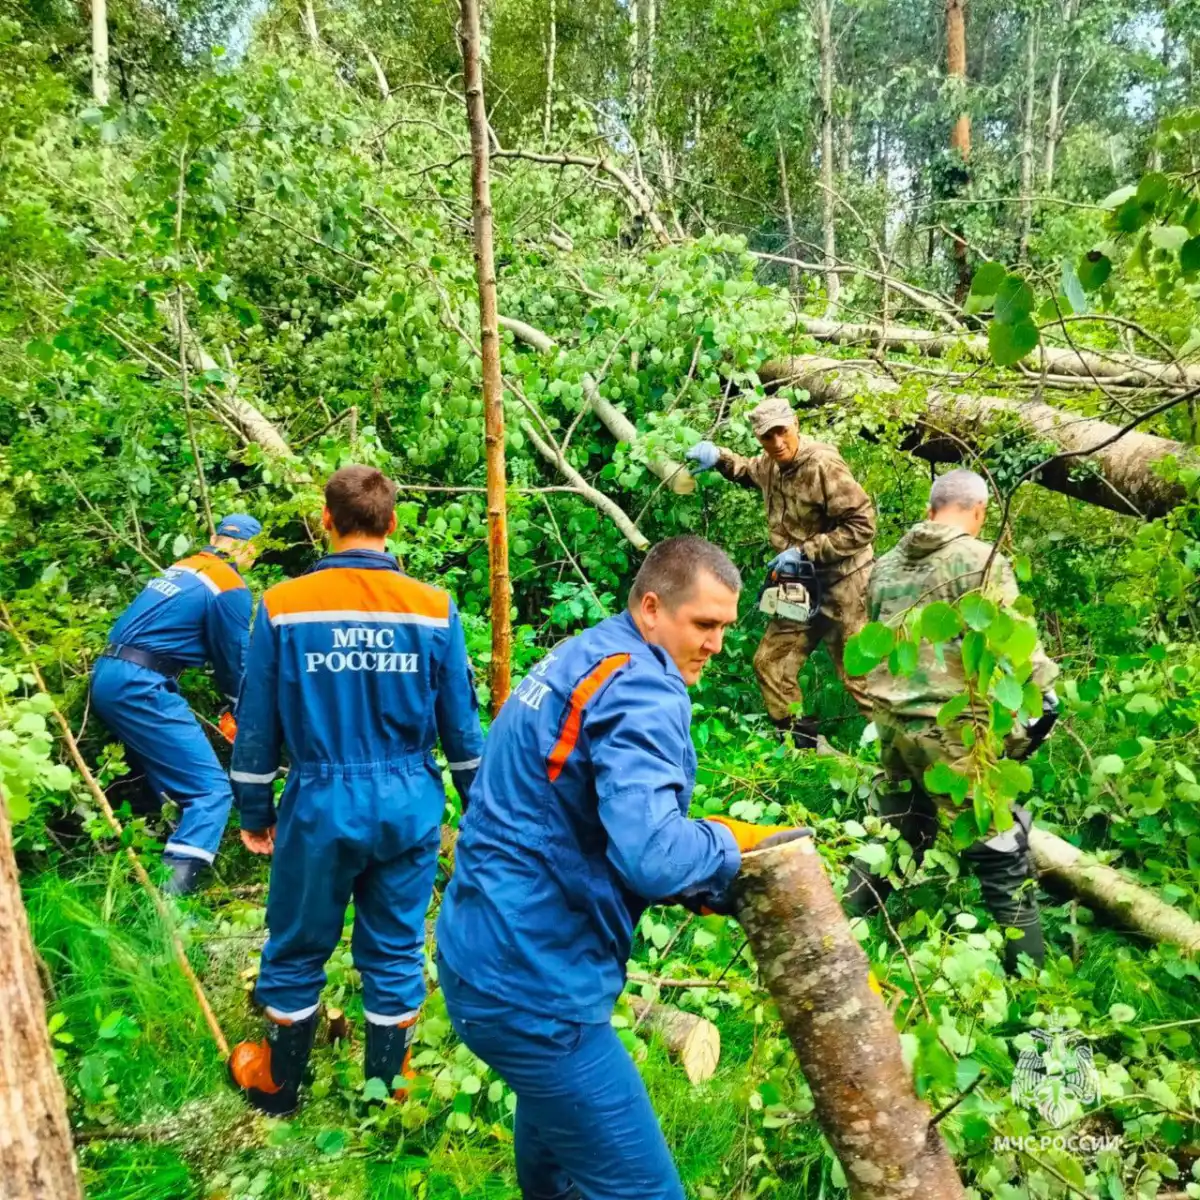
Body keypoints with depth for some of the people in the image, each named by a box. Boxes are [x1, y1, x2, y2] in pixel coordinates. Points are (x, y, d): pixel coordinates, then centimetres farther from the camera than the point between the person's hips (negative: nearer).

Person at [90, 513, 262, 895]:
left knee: (158, 778, 23)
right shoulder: (230, 587, -4)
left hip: (105, 676, 9)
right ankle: (172, 896, -23)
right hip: (140, 686, -9)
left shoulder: (180, 569, 20)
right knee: (211, 788, -10)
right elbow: (234, 658, 4)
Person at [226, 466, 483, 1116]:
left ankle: (277, 1086, 41)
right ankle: (387, 1090, 33)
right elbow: (461, 722, 0)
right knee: (396, 954, 16)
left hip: (321, 804, -1)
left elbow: (257, 723, -2)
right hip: (409, 806, 1)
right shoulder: (434, 608, -7)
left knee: (296, 951, 19)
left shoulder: (282, 605, -9)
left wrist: (254, 811, 12)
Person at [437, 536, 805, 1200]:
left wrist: (699, 885, 10)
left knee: (554, 1101, 35)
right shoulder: (645, 692, -20)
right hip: (532, 978, -10)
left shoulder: (578, 658, 10)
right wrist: (727, 843, -12)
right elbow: (652, 856, -33)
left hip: (482, 951, 10)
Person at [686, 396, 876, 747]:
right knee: (770, 663, 10)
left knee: (858, 673, -4)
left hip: (841, 585, -8)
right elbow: (746, 470, 29)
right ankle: (799, 742, 23)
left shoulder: (823, 464, -20)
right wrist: (718, 457, 8)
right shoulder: (770, 464, 4)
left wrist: (804, 552, -22)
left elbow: (862, 526, -22)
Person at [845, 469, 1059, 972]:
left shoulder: (885, 565, 13)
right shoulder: (982, 561, -8)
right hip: (953, 729, -7)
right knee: (1002, 855, 4)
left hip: (892, 723, 7)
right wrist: (1044, 693, 3)